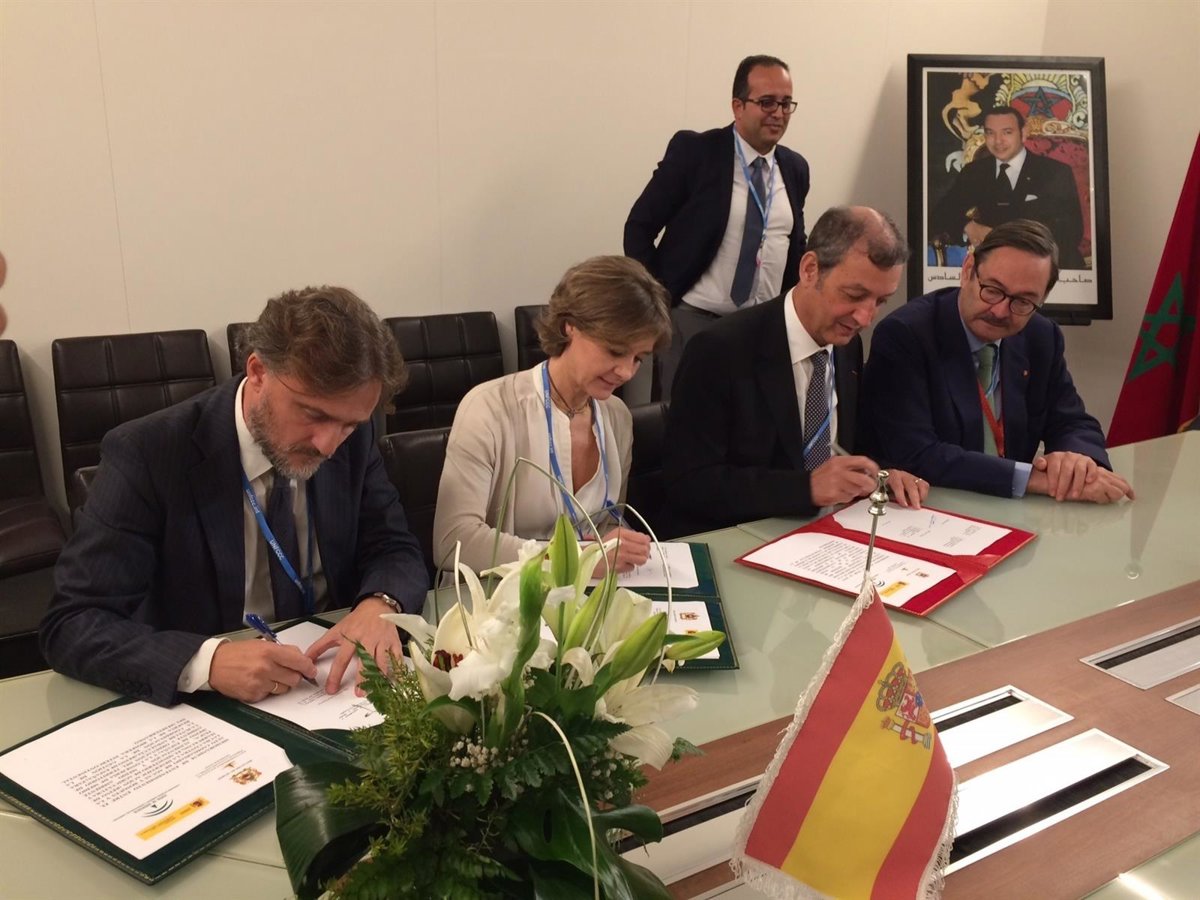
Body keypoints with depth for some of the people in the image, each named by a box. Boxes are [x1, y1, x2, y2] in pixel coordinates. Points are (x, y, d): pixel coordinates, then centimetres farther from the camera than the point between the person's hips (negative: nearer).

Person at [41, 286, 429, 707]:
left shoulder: (353, 438, -5)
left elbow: (396, 551, 2)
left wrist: (379, 604, -20)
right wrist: (205, 661, -33)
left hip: (334, 691, 2)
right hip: (206, 709, -2)